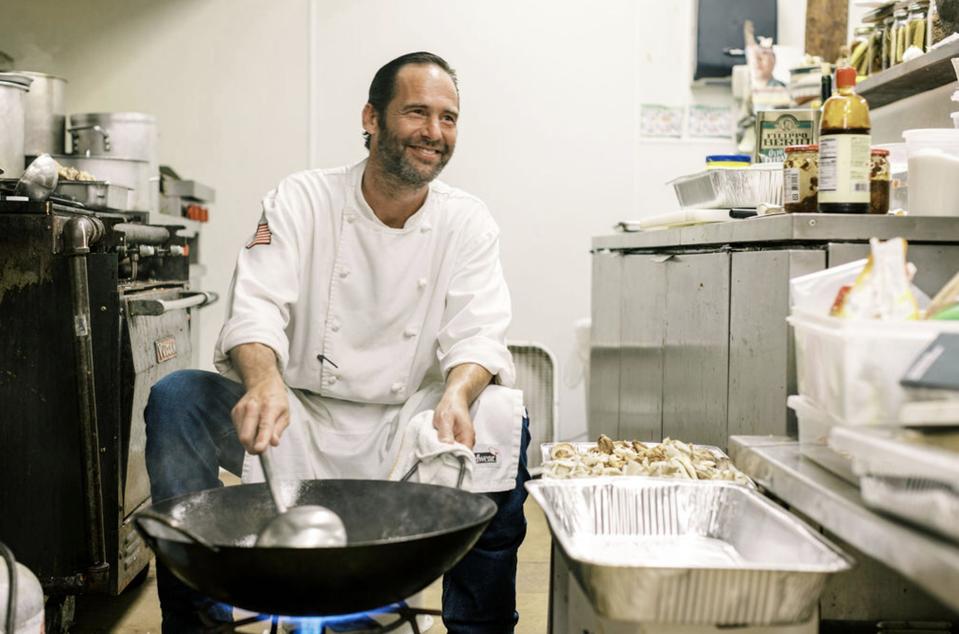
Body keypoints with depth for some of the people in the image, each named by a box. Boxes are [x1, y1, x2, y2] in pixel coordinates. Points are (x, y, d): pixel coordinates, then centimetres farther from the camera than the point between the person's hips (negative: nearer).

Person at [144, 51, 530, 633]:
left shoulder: (468, 224, 0)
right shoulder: (301, 201, -3)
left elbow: (478, 333, -10)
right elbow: (257, 307, -16)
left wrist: (457, 394, -35)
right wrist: (265, 382, -39)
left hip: (404, 432, 0)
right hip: (296, 419, 0)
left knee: (503, 422, -27)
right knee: (175, 398, -22)